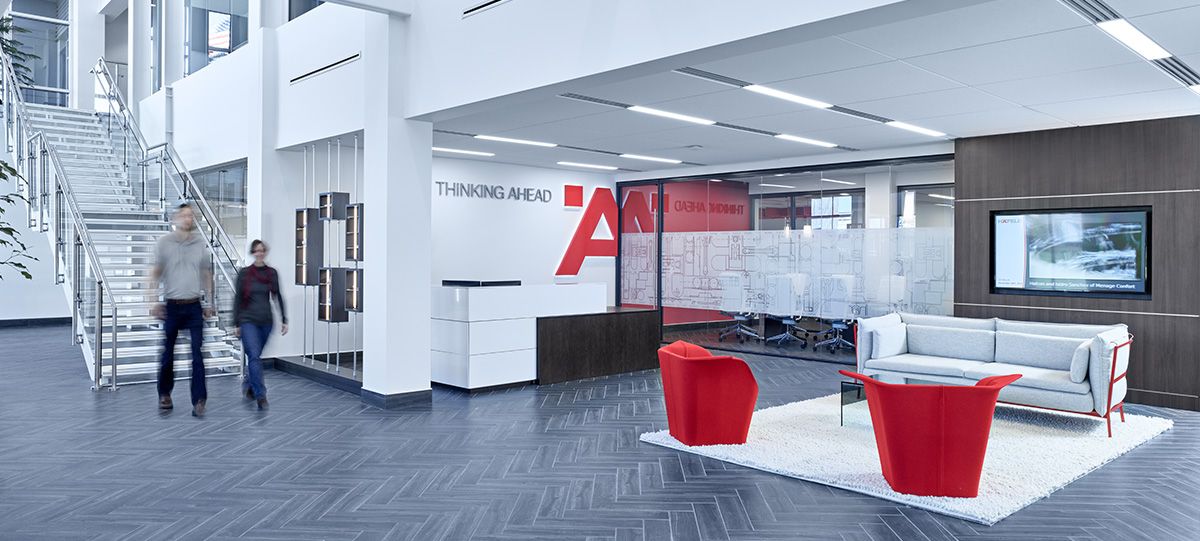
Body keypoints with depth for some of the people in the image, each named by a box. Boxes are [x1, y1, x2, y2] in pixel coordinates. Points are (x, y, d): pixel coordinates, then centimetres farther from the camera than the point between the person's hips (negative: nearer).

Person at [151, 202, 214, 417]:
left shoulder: (200, 244, 6)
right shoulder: (164, 243, -1)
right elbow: (156, 273, 2)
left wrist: (208, 303, 12)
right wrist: (155, 302, -5)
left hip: (194, 307, 1)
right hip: (172, 306, -1)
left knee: (197, 355, -4)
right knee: (168, 353, 10)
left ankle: (199, 400, -3)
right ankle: (165, 394, 28)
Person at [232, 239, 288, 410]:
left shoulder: (272, 273, 4)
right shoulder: (244, 273, -3)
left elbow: (278, 297, 8)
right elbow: (237, 298, 1)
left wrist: (284, 320, 4)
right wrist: (236, 323, 1)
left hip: (266, 321, 3)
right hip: (248, 320, -3)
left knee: (255, 356, 13)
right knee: (254, 357, -13)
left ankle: (248, 385, 36)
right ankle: (261, 396, -14)